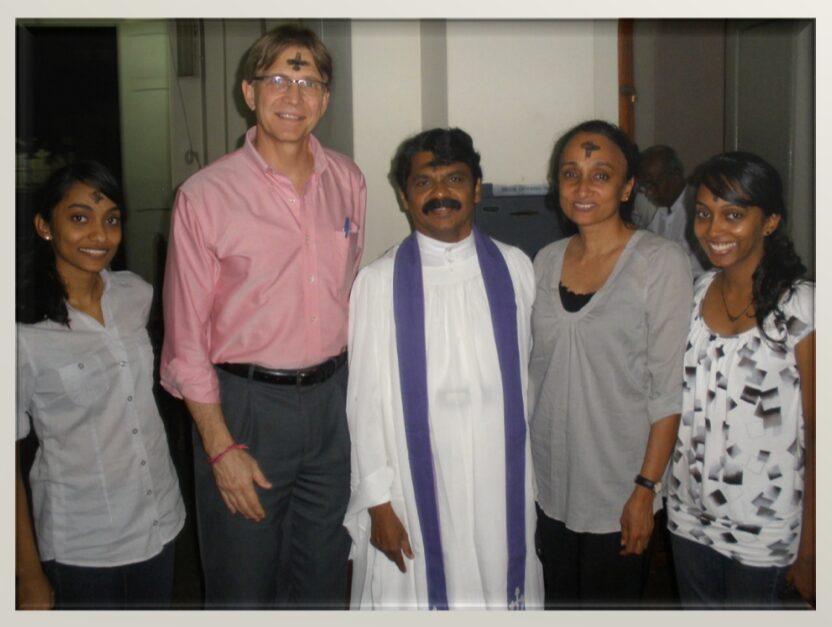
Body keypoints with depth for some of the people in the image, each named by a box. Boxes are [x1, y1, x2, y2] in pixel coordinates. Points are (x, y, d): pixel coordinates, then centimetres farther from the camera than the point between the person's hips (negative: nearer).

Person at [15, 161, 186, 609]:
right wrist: (29, 576, -9)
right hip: (81, 547, -5)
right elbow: (11, 460, -12)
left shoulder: (136, 295, -2)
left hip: (160, 523, 5)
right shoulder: (25, 331, -17)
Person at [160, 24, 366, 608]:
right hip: (244, 402, -4)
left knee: (324, 580, 19)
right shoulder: (206, 195, -11)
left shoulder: (348, 181, 3)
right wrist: (221, 447, -10)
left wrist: (356, 399, 8)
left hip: (331, 397, 4)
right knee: (243, 585, 12)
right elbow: (186, 339, -8)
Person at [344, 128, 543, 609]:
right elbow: (365, 398, -4)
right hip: (415, 485, -2)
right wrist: (377, 500, -5)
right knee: (420, 593, 7)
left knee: (503, 593, 12)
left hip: (502, 484, 2)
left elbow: (526, 369, 8)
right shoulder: (379, 282, -6)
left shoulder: (515, 268, 2)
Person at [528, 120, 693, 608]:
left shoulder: (662, 262, -11)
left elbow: (669, 388, -12)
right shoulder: (547, 260, 4)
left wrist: (646, 489, -14)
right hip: (550, 485, 5)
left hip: (619, 490, -4)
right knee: (558, 602, 17)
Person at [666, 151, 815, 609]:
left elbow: (818, 438, -13)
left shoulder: (802, 309, -15)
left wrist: (809, 551, -11)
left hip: (764, 533, -5)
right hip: (689, 515, 5)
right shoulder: (696, 293, 0)